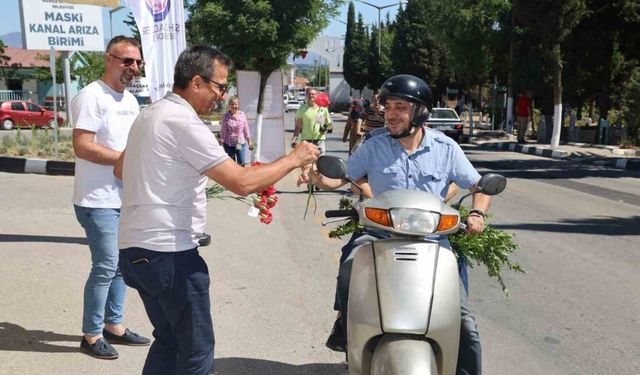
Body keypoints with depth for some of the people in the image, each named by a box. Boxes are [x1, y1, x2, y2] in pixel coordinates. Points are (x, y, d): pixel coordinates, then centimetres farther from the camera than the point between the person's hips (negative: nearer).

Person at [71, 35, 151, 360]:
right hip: (98, 201, -8)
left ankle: (113, 325, 28)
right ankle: (91, 335, 10)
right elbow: (82, 147, -21)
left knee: (121, 263, 14)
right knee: (105, 267, -5)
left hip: (125, 198, 9)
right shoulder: (91, 96, -14)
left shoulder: (130, 100, 14)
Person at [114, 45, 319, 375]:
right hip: (169, 253, -10)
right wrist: (293, 159, -9)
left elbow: (120, 169, 28)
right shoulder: (184, 122, -16)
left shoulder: (149, 115, 14)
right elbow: (242, 183, -21)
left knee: (168, 341, 20)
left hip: (134, 248, 10)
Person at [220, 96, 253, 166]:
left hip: (241, 143, 1)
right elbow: (223, 131, -4)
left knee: (241, 163, 1)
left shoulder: (242, 115, -2)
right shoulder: (226, 116, -7)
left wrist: (249, 141, 6)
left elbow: (246, 129, 4)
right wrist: (222, 143, -6)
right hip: (229, 144, -1)